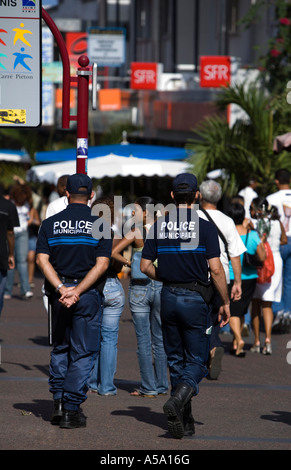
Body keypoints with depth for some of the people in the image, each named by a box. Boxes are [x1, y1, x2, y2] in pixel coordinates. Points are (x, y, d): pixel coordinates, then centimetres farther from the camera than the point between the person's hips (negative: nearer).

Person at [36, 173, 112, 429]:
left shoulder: (50, 223, 3)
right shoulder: (100, 225, -2)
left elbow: (42, 259, -6)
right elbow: (102, 264, -12)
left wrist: (61, 289, -13)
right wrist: (77, 292, -15)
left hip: (58, 293, 2)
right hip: (89, 293, -2)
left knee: (60, 348, 18)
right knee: (83, 352, 3)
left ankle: (58, 402, 11)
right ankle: (71, 409, -2)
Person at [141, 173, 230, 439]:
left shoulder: (159, 227, 3)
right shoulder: (205, 227, -9)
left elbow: (146, 266, 5)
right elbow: (216, 269, -12)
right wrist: (226, 302, -3)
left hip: (168, 298, 4)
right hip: (196, 299, -4)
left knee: (176, 361, 12)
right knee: (197, 360, 3)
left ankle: (184, 422, 12)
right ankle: (178, 400, -25)